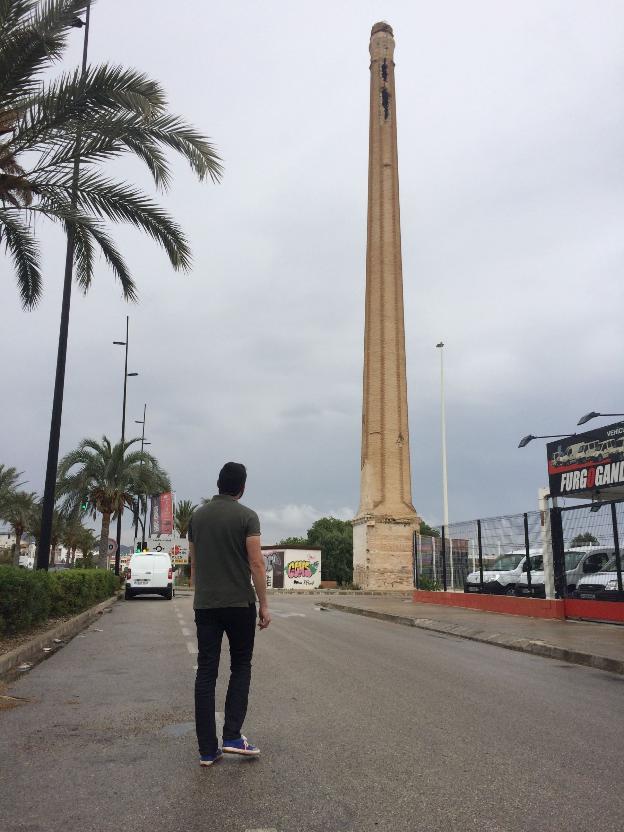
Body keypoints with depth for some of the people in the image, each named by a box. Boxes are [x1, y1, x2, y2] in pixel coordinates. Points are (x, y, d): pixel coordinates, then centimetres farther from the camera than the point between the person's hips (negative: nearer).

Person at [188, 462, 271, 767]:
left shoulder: (197, 516, 7)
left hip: (205, 604, 4)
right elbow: (256, 563, -13)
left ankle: (207, 749, 7)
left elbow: (193, 561, 14)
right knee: (241, 667, 12)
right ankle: (232, 736, 3)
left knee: (206, 672, 5)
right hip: (239, 603, -3)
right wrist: (264, 604, -6)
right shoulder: (246, 516, -8)